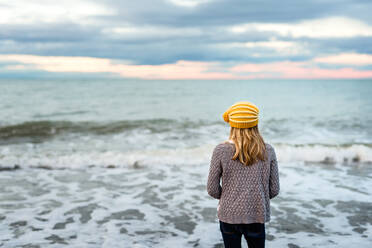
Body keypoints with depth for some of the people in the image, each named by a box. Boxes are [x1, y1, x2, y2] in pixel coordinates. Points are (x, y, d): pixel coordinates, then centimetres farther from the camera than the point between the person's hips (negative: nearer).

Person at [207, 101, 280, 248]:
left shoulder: (221, 150, -10)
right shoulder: (268, 151, -4)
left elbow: (212, 190, -5)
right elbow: (274, 190, 0)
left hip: (229, 215, -1)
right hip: (257, 216, 1)